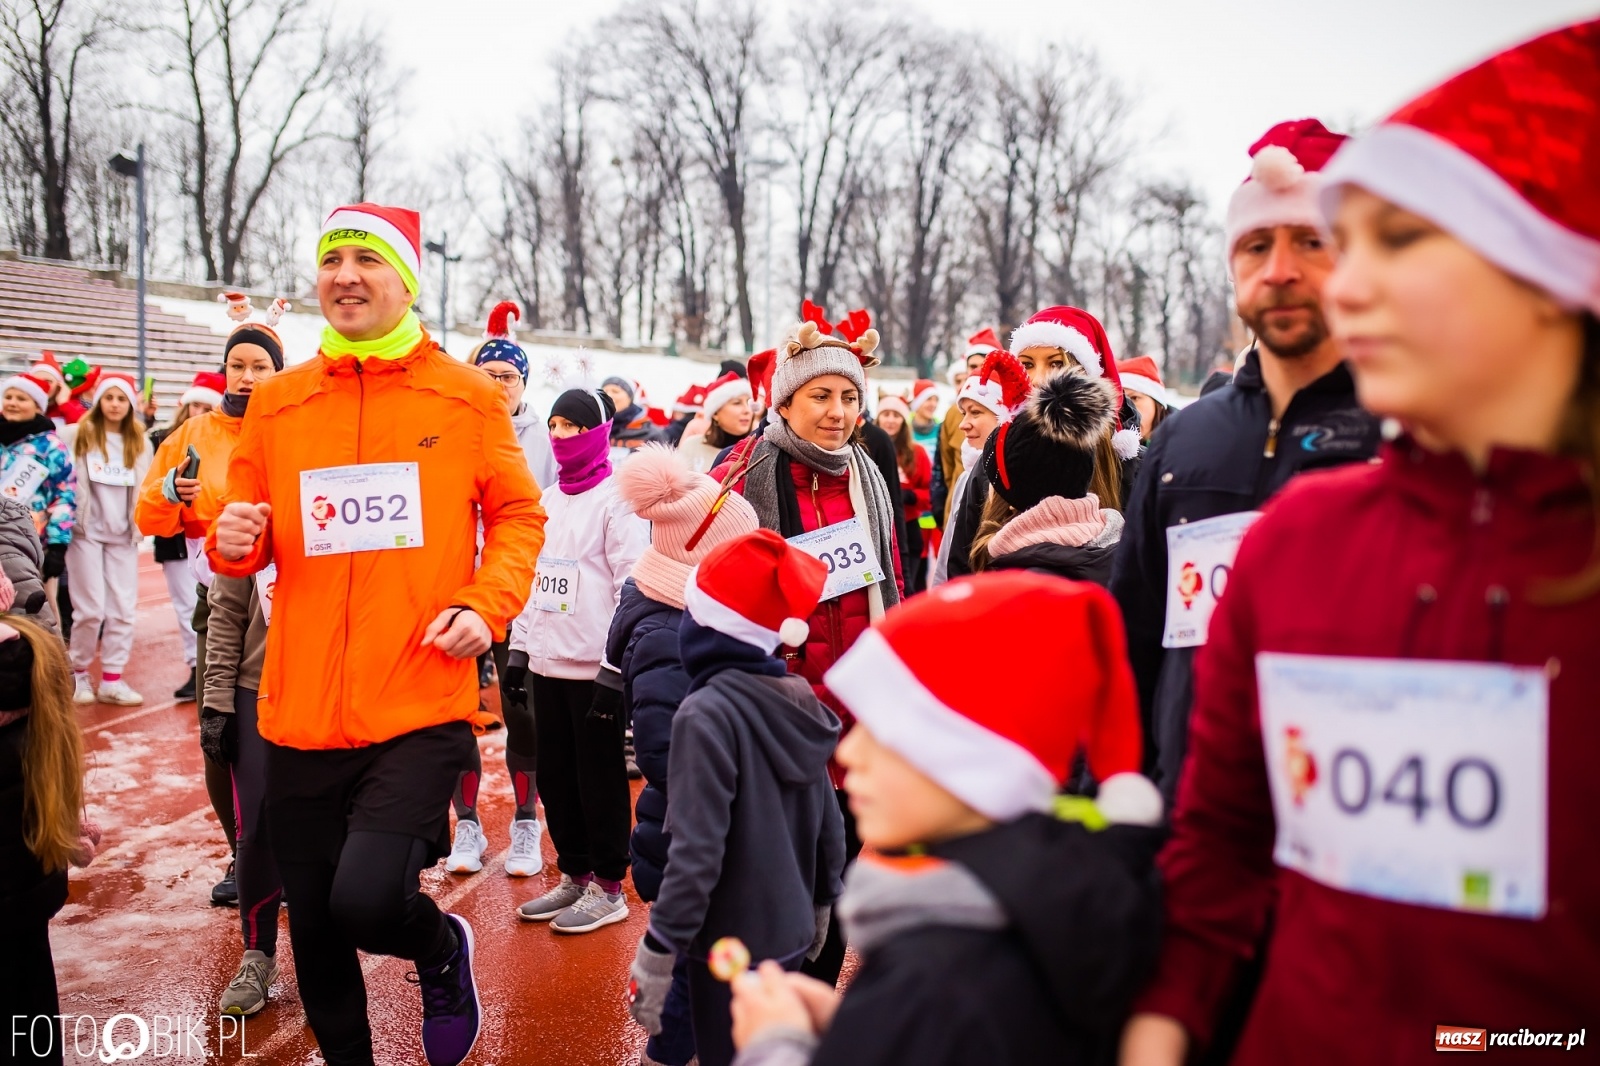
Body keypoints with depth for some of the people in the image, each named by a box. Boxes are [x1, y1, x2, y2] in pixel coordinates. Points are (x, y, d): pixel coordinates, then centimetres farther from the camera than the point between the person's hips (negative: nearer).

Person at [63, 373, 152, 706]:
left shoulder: (140, 443, 11)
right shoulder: (79, 435, 2)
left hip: (123, 535, 3)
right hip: (86, 532, -3)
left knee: (122, 609, 1)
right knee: (91, 608, -6)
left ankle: (111, 680, 7)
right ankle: (78, 674, 12)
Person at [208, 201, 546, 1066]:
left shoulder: (468, 396, 1)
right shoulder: (275, 401, 8)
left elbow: (518, 514, 6)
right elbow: (251, 537, 15)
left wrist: (487, 604, -10)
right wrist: (235, 541, -8)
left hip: (421, 709, -3)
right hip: (300, 714, 4)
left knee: (366, 897, -19)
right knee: (315, 936, 12)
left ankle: (444, 950, 17)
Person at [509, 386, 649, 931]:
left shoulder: (617, 498, -8)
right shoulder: (549, 501, 15)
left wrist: (615, 665, -18)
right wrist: (519, 647, 14)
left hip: (595, 665, -7)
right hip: (547, 663, 7)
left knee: (600, 778, 2)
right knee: (554, 775, 13)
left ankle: (607, 888, 14)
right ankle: (574, 874, 27)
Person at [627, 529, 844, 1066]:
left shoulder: (707, 714, -20)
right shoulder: (800, 700, 0)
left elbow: (698, 847, -23)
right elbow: (829, 821, 7)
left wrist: (657, 953, -16)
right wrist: (821, 905, 20)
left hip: (729, 944, -7)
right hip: (791, 934, 7)